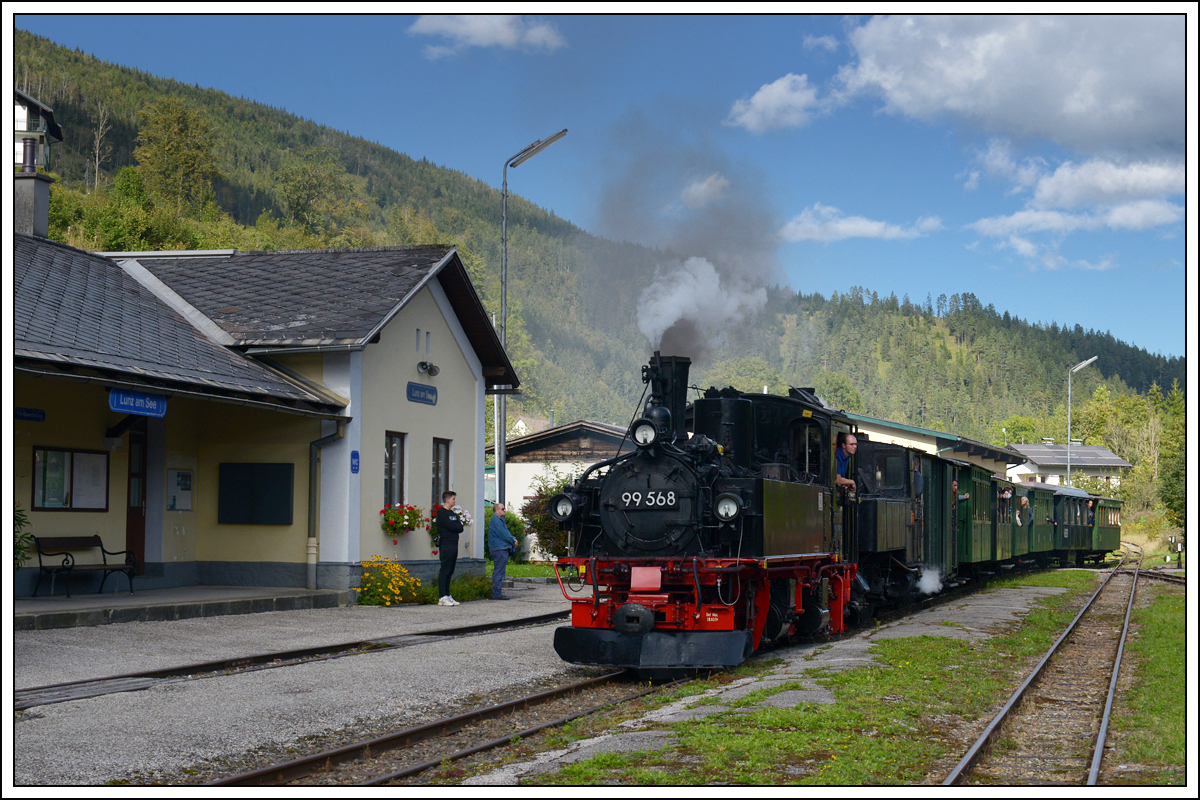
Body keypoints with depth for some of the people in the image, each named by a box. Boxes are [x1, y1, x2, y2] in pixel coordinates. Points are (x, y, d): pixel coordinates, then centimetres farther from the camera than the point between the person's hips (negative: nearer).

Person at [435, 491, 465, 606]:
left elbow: (460, 528, 13)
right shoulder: (442, 513, -7)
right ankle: (442, 597, -9)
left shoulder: (453, 513, 20)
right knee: (444, 571, -9)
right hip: (446, 545, -9)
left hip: (454, 545, 9)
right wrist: (459, 524, 2)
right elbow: (452, 527, -16)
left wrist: (456, 526, -7)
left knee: (450, 571, 9)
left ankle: (447, 596, 12)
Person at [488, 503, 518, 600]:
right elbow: (503, 534, -16)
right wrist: (513, 541, -5)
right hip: (500, 549, -11)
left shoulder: (499, 520, 22)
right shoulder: (496, 521, -12)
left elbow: (506, 533, 25)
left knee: (498, 571, 13)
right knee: (499, 571, -11)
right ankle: (496, 594, -11)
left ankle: (495, 593, 17)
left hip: (503, 549, 11)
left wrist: (513, 539, 8)